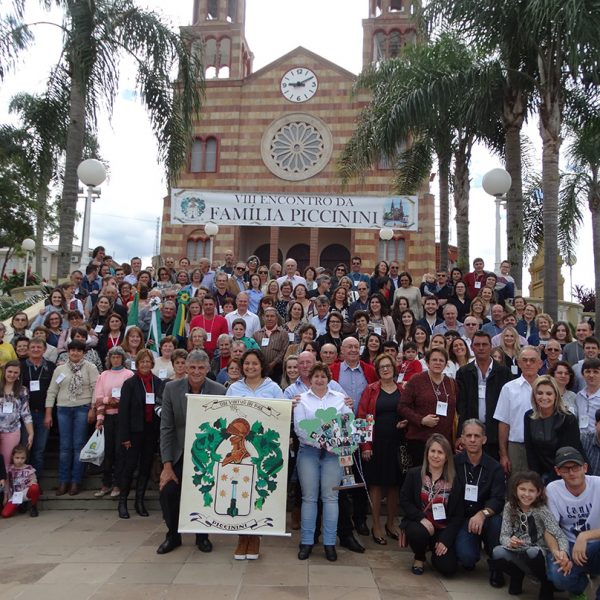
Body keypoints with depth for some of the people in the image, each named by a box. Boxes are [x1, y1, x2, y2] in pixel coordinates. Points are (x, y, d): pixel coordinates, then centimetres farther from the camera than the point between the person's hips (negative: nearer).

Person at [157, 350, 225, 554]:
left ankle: (202, 535, 32)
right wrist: (167, 465, -13)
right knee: (168, 492, -5)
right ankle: (173, 535, 21)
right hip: (179, 453, 1)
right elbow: (166, 428, -10)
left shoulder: (219, 391, -14)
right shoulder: (171, 388, -12)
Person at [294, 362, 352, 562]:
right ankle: (306, 542, 11)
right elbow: (299, 427, -3)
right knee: (309, 497, 2)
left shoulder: (340, 398, 10)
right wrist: (318, 442, -15)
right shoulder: (302, 399, 7)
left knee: (330, 497, 1)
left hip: (333, 453, 1)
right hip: (308, 451, 0)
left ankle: (329, 543, 9)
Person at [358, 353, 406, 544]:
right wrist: (365, 445, -11)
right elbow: (361, 417, -4)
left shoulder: (403, 390, 7)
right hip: (376, 443, -2)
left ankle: (391, 523, 27)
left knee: (394, 483, 10)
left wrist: (406, 422, -7)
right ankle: (376, 525, 16)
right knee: (376, 483, 4)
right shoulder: (370, 390, 0)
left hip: (397, 443, 2)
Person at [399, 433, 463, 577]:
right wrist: (422, 518, -17)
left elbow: (458, 514, -1)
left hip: (443, 529, 1)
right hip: (418, 523, 0)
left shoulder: (454, 480, 0)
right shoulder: (414, 474, 1)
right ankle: (419, 558, 2)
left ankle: (436, 552, 21)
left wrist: (446, 539, -9)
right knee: (418, 533, -35)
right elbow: (404, 501, -1)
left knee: (448, 568, -17)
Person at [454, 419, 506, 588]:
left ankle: (495, 565, -4)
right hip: (462, 519, -1)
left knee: (497, 521, -33)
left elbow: (498, 499, -13)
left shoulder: (494, 467, -3)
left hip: (485, 519, 1)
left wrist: (483, 513, -32)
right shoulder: (454, 463, -3)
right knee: (466, 557, -26)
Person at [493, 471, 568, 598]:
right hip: (518, 554, 2)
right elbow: (504, 535, -8)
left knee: (532, 552, -36)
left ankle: (546, 582, -3)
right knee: (497, 552, -28)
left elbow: (560, 536, -22)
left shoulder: (542, 510, -15)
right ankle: (517, 575, 7)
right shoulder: (509, 507, -7)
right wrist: (510, 542, -32)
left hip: (538, 555, -2)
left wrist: (563, 552, -44)